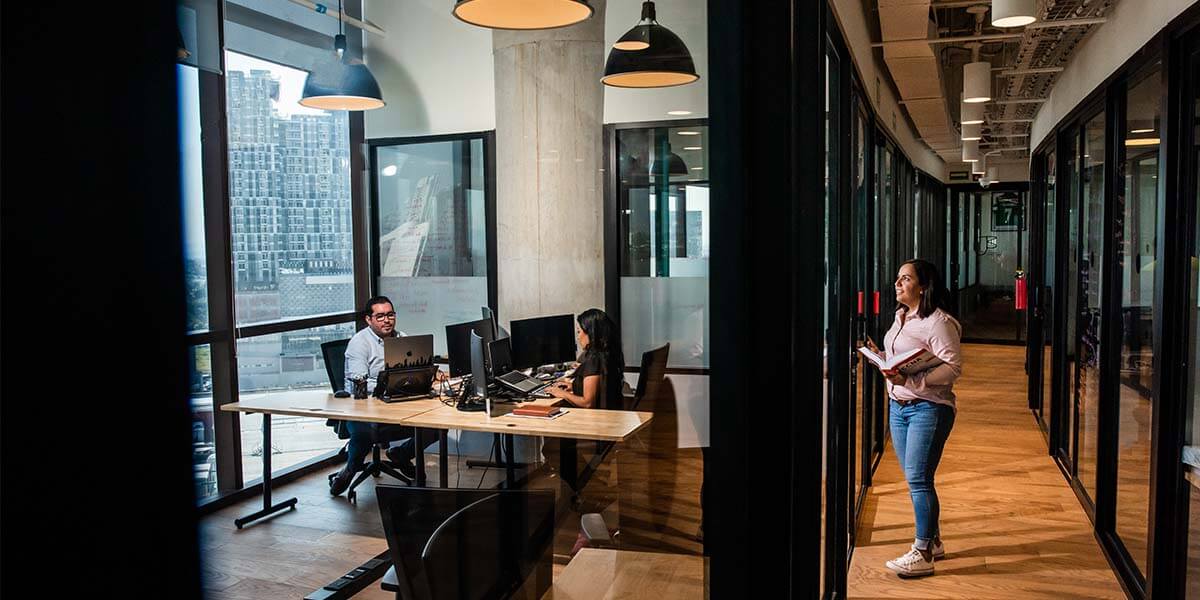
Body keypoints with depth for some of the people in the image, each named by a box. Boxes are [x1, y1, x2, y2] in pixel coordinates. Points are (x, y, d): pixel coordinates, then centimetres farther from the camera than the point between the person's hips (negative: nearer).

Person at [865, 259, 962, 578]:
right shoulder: (901, 317, 13)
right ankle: (933, 541, 28)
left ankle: (922, 554, 2)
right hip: (898, 406, 9)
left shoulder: (938, 322, -14)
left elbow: (953, 367, -20)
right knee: (914, 479, 14)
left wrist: (909, 380, -28)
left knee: (918, 479, -7)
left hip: (928, 408, -9)